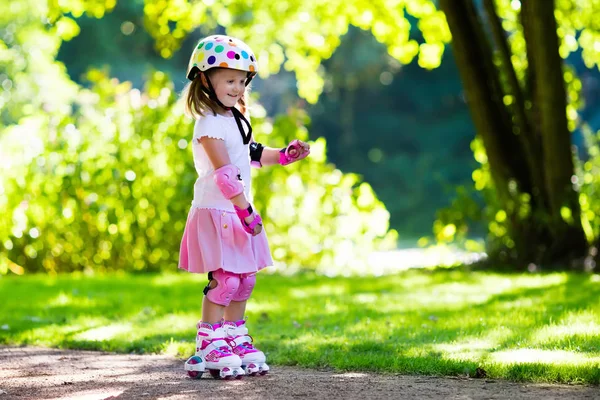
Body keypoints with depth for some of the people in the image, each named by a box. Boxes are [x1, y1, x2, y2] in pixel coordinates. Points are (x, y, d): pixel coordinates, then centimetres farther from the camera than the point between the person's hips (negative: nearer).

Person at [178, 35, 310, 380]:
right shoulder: (209, 124, -15)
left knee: (245, 279, 12)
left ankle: (234, 339, 22)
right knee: (224, 279, -11)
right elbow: (224, 172, -21)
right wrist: (244, 208, -24)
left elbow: (253, 154, 28)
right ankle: (209, 346, -4)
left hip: (239, 212, 9)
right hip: (217, 212, -9)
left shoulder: (236, 119, 14)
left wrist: (283, 155, 14)